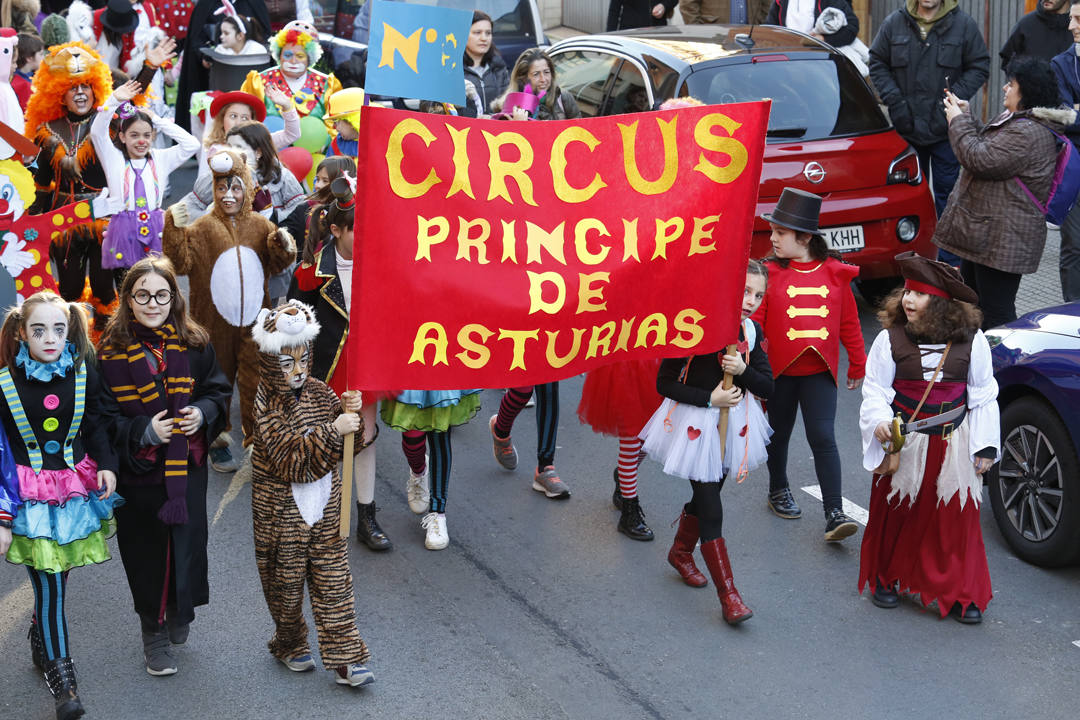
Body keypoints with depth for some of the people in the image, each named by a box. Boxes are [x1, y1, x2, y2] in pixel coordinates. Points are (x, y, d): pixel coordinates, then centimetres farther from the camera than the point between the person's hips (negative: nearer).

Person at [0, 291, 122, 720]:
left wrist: (106, 465, -7)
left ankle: (40, 641, 42)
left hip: (76, 485, 3)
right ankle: (60, 675, 8)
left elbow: (95, 426, 11)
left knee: (55, 575, 14)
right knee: (49, 583, -4)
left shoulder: (83, 375, -4)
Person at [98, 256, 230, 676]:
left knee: (187, 542, 9)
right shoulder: (111, 353, -9)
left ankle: (180, 610, 38)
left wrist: (202, 413, -12)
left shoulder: (193, 345, -1)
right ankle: (153, 632, 27)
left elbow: (218, 390, 9)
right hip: (138, 470, -2)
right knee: (147, 550, 8)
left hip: (187, 467, 2)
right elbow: (102, 417, -7)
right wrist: (143, 431, -20)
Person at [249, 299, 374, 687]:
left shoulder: (318, 392, 0)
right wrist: (332, 431, -30)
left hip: (326, 510, 4)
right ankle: (290, 646, 34)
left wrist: (351, 415, -16)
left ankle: (344, 659, 9)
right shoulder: (265, 406, -16)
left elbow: (350, 446, 5)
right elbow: (290, 459, -26)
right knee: (286, 585, 12)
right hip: (281, 513, -4)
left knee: (334, 583, 5)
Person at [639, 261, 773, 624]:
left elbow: (767, 386, 0)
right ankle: (728, 595, -1)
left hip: (733, 423, 6)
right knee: (711, 510, -7)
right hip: (696, 425, -6)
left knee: (704, 498, 22)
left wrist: (743, 370, -20)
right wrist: (709, 398, -21)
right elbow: (664, 383, -15)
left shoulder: (751, 331, -2)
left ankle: (680, 553, 48)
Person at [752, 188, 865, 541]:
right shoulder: (770, 273, -5)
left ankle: (834, 513, -7)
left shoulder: (835, 273, 0)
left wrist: (858, 363, 15)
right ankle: (778, 490, 40)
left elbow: (849, 322, 9)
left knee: (823, 437, -8)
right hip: (779, 369, 1)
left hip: (820, 370, 0)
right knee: (779, 433, 17)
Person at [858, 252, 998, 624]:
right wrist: (879, 422, -21)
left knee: (956, 518, 5)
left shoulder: (971, 342, -5)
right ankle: (885, 579, 31)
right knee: (895, 513, 11)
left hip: (953, 444, 0)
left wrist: (984, 447, 2)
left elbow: (983, 397, 3)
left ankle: (960, 594, 18)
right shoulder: (890, 339, -7)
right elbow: (876, 390, -2)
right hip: (902, 443, 0)